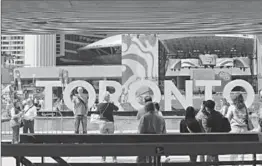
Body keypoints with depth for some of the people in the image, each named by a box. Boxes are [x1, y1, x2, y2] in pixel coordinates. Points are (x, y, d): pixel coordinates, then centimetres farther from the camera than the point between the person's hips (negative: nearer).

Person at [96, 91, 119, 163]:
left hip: (102, 123, 0)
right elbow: (117, 109, 13)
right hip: (110, 123, 0)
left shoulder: (99, 105, -5)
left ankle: (103, 158, 6)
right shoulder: (111, 104, -6)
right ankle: (114, 158, 9)